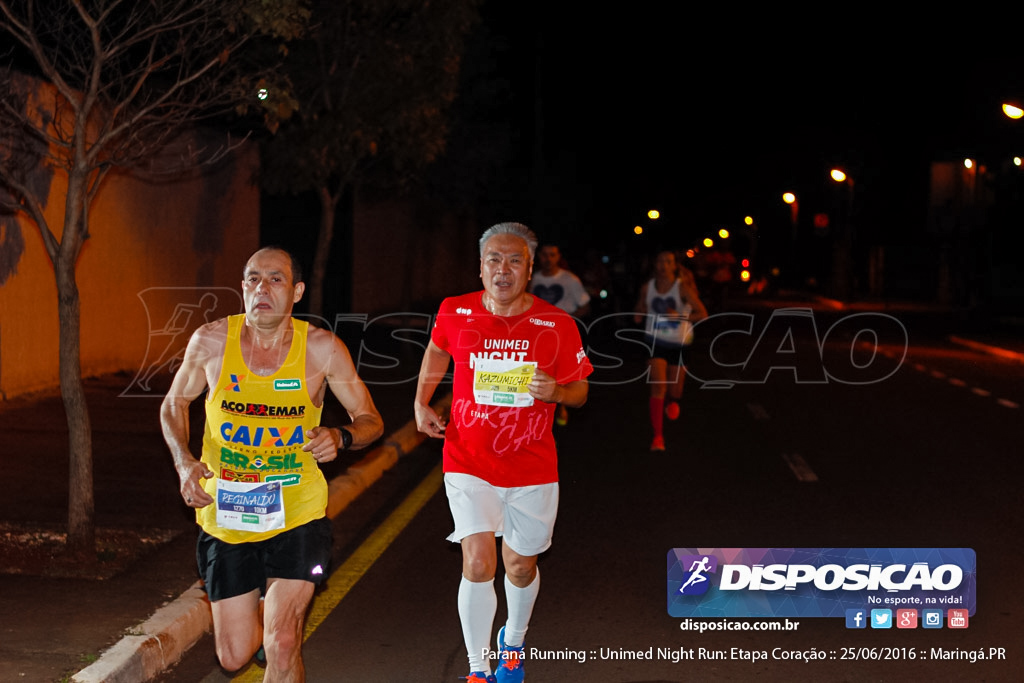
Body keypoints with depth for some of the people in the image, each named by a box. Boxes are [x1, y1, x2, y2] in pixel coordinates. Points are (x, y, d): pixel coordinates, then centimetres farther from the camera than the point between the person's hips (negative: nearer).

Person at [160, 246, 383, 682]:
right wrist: (184, 462, -9)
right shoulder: (211, 341, -8)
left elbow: (370, 420, 0)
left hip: (297, 516, -2)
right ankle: (268, 611, 46)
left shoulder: (322, 349, -10)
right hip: (226, 518, 2)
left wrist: (340, 438, -23)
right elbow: (175, 404, 8)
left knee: (280, 647, -15)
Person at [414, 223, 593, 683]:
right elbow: (437, 350, 17)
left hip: (532, 467, 1)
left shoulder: (557, 325, -10)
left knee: (520, 566, 14)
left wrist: (556, 391, -22)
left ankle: (513, 641, 45)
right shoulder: (455, 313, -6)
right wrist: (421, 404, 8)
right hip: (469, 463, -1)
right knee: (478, 564, -12)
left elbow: (580, 393, 1)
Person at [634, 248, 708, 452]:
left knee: (674, 389, 11)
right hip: (656, 341, 1)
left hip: (679, 344, -1)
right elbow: (640, 310, 17)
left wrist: (680, 317, -29)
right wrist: (639, 315, -5)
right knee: (658, 387, -16)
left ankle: (673, 402, 53)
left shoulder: (683, 287, -13)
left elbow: (702, 313, -16)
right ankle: (658, 436, -15)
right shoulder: (647, 288, -2)